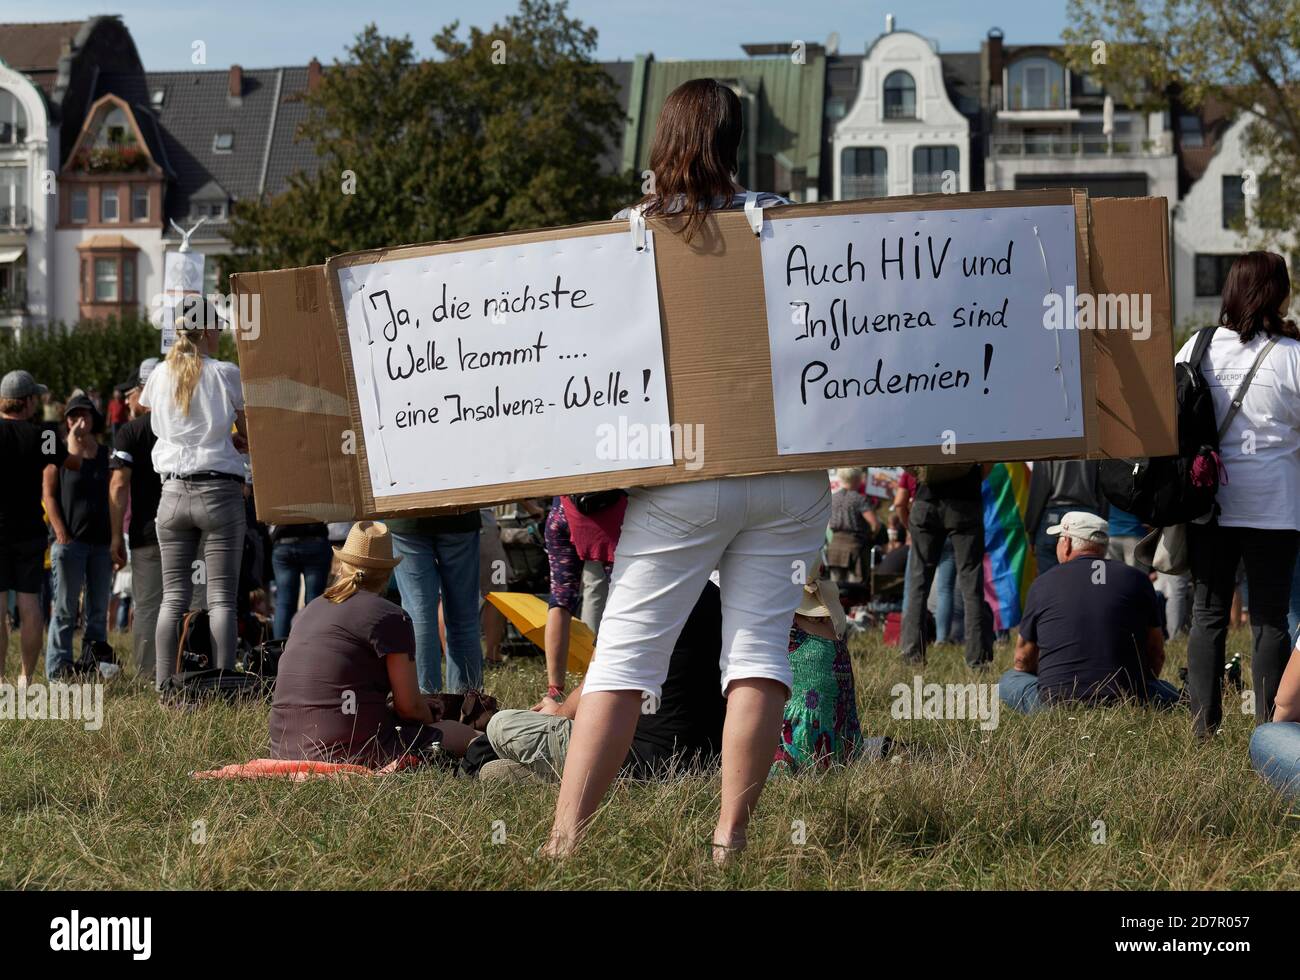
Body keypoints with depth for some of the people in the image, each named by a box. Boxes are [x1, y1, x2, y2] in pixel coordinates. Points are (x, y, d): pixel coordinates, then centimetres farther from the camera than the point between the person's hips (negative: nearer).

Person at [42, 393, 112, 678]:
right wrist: (61, 534, -11)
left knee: (99, 611, 5)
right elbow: (49, 495, -1)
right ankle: (58, 671, -4)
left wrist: (116, 539, 7)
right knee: (66, 610, -4)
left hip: (101, 542, 4)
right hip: (69, 540, -4)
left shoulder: (105, 454, 14)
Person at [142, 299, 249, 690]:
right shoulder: (226, 374, -3)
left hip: (174, 492, 4)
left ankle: (164, 687, 1)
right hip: (219, 491, -3)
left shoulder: (159, 376, 7)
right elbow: (249, 435, 3)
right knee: (221, 596, -3)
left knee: (173, 595, 6)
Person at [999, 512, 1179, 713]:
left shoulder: (1042, 584, 4)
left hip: (1056, 703, -1)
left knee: (1009, 680, 27)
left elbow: (1023, 660, 15)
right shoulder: (1136, 579, 6)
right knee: (1168, 692, 29)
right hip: (1125, 701, 1)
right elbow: (1157, 654, 13)